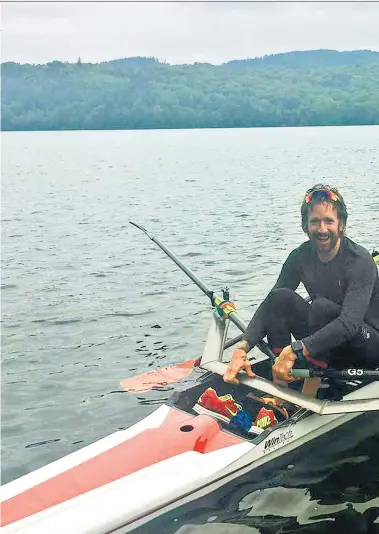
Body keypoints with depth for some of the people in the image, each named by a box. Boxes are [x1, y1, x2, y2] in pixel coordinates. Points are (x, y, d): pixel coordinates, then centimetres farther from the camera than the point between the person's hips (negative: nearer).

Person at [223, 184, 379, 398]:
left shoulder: (361, 262, -23)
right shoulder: (300, 257, -6)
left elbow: (350, 322, -36)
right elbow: (269, 305, -11)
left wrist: (295, 350, -46)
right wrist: (242, 348, -29)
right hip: (327, 344, 6)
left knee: (322, 307, -33)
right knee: (279, 298, -17)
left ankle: (309, 394, -27)